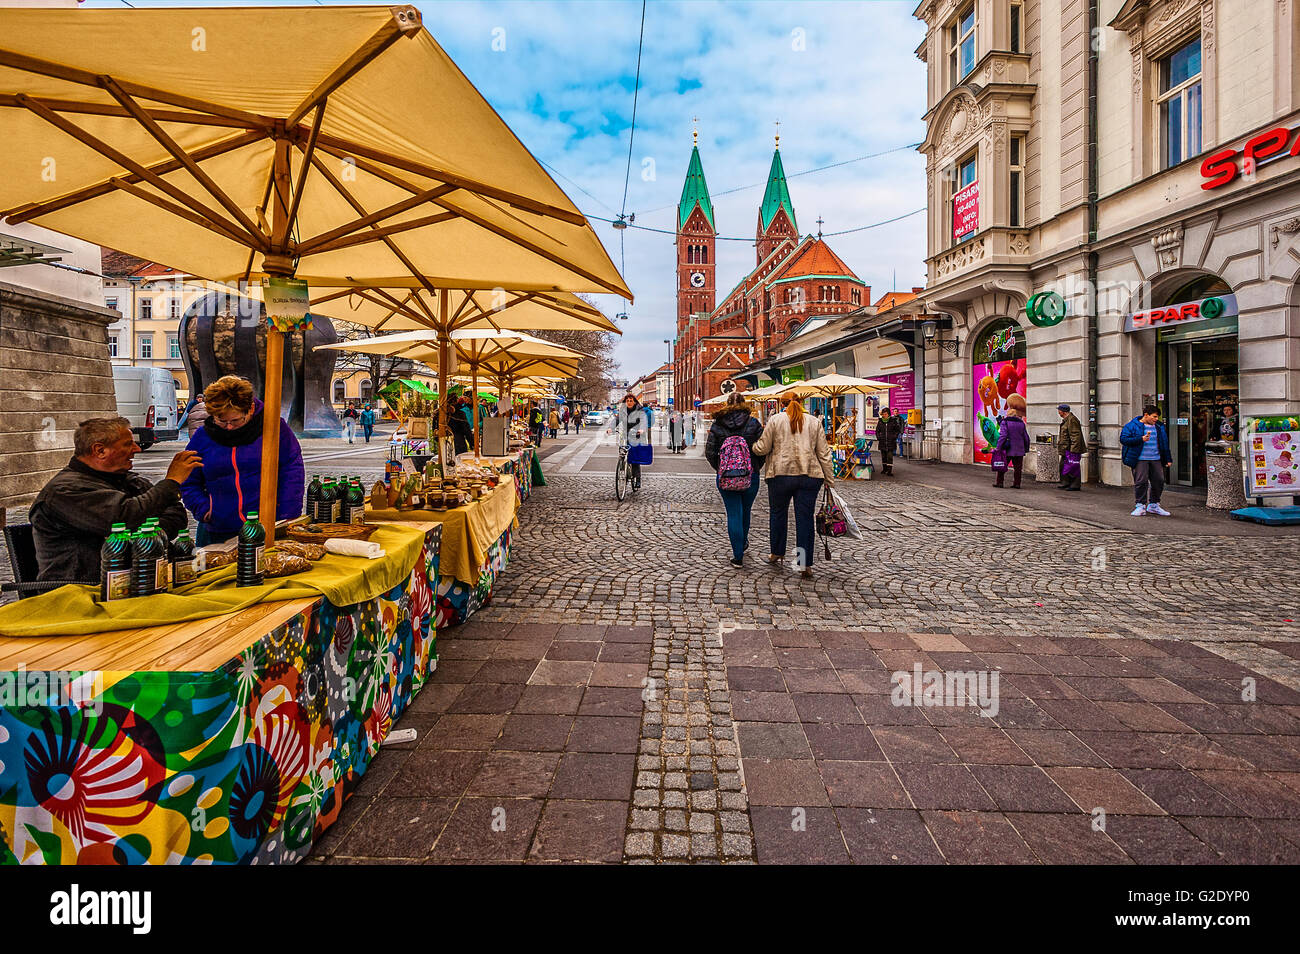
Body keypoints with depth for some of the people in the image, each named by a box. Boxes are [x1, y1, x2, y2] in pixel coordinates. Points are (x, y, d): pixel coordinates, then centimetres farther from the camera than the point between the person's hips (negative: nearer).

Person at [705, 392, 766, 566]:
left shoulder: (717, 425, -1)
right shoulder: (753, 423, -3)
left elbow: (709, 452, -3)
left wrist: (720, 469, 10)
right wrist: (756, 467, 7)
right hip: (750, 475, 1)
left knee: (733, 514, 3)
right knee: (745, 511, 21)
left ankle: (738, 556, 1)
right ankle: (743, 543, 43)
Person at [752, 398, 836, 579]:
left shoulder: (775, 419, 4)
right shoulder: (814, 422, 12)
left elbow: (763, 448, 1)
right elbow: (824, 453, 10)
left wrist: (753, 447, 23)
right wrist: (829, 479, 13)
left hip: (781, 474, -2)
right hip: (810, 476, 2)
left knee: (778, 513, 15)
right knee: (805, 517, 3)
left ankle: (777, 553, 28)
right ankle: (806, 564, 2)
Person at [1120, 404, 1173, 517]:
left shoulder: (1159, 427, 16)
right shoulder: (1132, 426, -2)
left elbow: (1165, 443, 22)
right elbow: (1123, 439, -12)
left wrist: (1168, 459, 18)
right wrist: (1141, 439, -21)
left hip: (1156, 460, 6)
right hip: (1140, 460, -6)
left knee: (1159, 481, 6)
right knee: (1141, 482, -8)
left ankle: (1153, 505, 20)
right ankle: (1140, 506, 2)